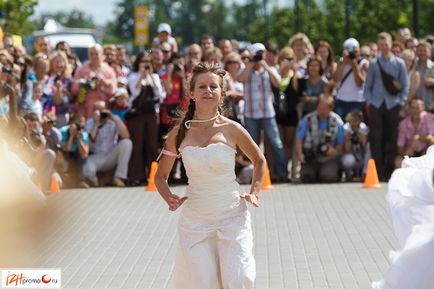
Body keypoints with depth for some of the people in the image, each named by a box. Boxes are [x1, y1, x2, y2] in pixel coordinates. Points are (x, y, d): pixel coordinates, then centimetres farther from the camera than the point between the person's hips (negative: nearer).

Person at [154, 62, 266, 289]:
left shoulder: (231, 130, -3)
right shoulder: (180, 133, 0)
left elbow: (259, 160, 15)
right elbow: (160, 175, 12)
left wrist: (254, 193, 2)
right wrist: (170, 199, -6)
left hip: (232, 217, -1)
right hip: (194, 218, 1)